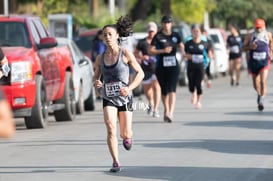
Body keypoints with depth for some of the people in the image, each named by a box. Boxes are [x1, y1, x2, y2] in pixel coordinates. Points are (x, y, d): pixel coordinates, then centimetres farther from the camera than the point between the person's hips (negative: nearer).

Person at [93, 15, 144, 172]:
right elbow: (96, 76, 13)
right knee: (111, 128, -19)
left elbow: (140, 73, -3)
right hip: (108, 98, 1)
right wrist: (96, 82, -12)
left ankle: (128, 137, 41)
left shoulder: (126, 54, -7)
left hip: (124, 98, -1)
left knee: (125, 134, 2)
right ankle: (116, 162, -12)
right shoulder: (100, 58, 2)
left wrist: (130, 88, -18)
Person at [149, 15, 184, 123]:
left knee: (172, 89, -14)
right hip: (161, 67, -1)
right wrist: (163, 50, -15)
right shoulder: (158, 36, -2)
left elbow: (181, 46, 25)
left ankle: (170, 113, -24)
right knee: (164, 90, 10)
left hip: (173, 66, 1)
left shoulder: (175, 36, 7)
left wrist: (182, 51, 4)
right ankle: (166, 111, 31)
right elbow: (150, 50, -4)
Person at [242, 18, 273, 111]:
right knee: (256, 84, 13)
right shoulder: (250, 36, -4)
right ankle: (259, 94, 45)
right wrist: (250, 47, -22)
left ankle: (261, 101, -23)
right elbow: (243, 47, -2)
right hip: (253, 62, 1)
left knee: (263, 81, -19)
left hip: (264, 62, -1)